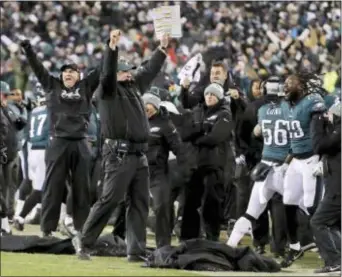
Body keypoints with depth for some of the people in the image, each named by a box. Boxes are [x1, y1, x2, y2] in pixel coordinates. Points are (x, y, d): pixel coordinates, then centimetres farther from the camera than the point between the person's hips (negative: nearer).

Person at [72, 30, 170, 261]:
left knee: (140, 204, 5)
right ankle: (84, 241, 1)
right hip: (119, 154, -8)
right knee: (110, 200, -9)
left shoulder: (135, 86, 18)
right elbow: (108, 72, -19)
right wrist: (112, 47, -30)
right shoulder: (109, 90, -2)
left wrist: (163, 48, 25)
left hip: (139, 155, 8)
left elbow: (150, 70, 27)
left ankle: (136, 250, 7)